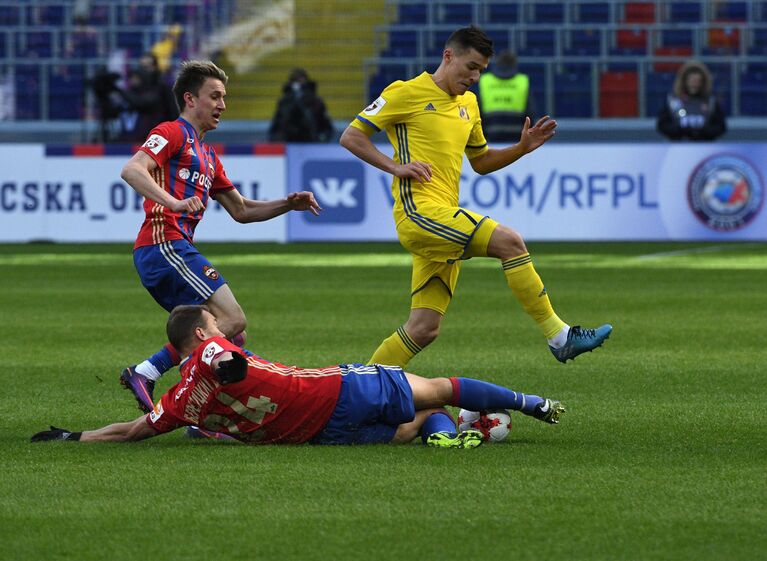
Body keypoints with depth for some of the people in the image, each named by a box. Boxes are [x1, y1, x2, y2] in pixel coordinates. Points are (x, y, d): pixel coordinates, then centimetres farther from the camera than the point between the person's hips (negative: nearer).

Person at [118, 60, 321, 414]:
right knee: (232, 320, -19)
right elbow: (132, 170, -17)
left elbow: (241, 210, 31)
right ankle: (146, 373, -24)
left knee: (231, 335, 7)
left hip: (177, 250, 10)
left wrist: (288, 204, 16)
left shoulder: (207, 157, 28)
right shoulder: (172, 133, 0)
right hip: (164, 243, -10)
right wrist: (173, 202, -32)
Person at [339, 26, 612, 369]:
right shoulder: (407, 93, -2)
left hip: (443, 220, 9)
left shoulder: (468, 104, 21)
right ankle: (559, 337, -18)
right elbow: (351, 137, -2)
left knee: (423, 329, 2)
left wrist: (523, 148, 14)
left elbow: (481, 162, 31)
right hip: (419, 210, -9)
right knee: (509, 241, -21)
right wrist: (396, 167, -14)